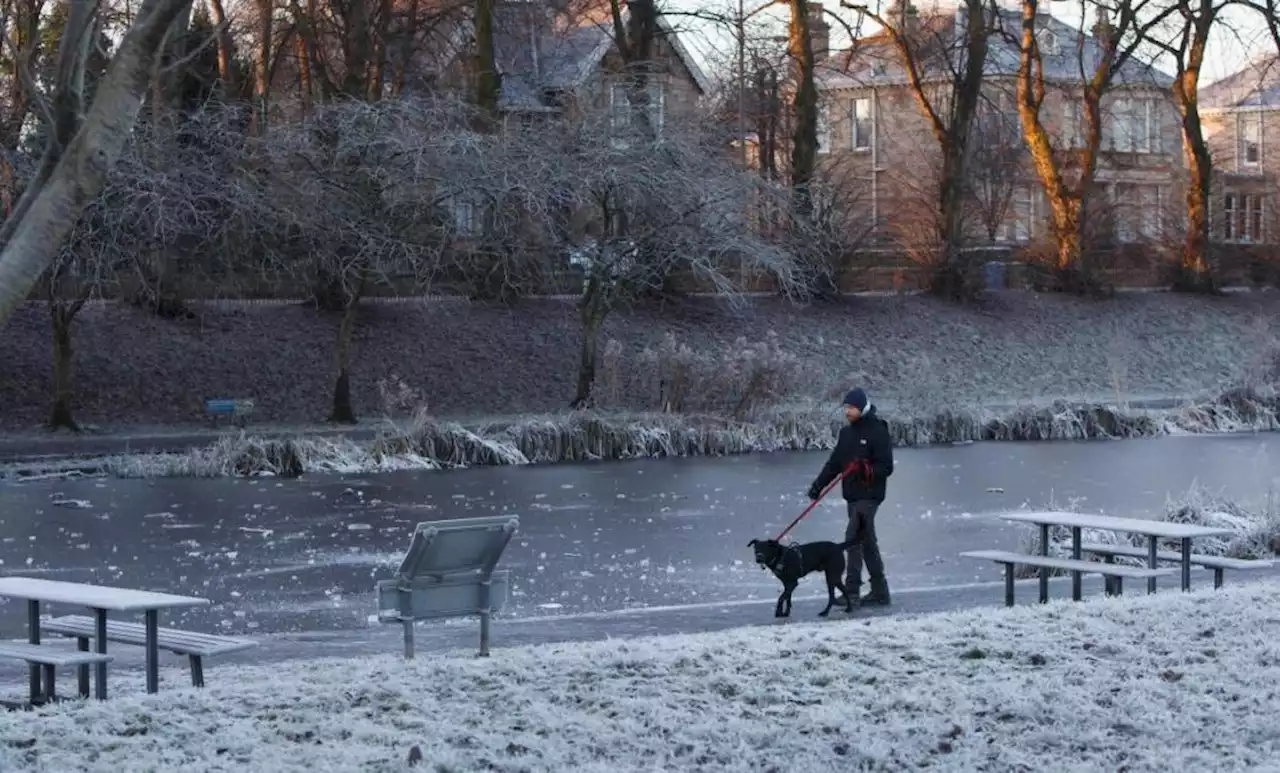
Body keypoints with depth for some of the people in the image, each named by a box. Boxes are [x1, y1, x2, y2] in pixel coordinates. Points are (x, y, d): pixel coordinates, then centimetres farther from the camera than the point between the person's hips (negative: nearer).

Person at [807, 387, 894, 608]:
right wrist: (818, 486, 5)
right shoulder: (846, 432, 13)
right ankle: (880, 592, 18)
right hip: (852, 495, 8)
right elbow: (834, 463, 14)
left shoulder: (877, 432, -10)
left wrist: (866, 470, -28)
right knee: (866, 540, 11)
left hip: (869, 496, -8)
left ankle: (852, 590, -18)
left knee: (853, 537, -17)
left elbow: (886, 467, -12)